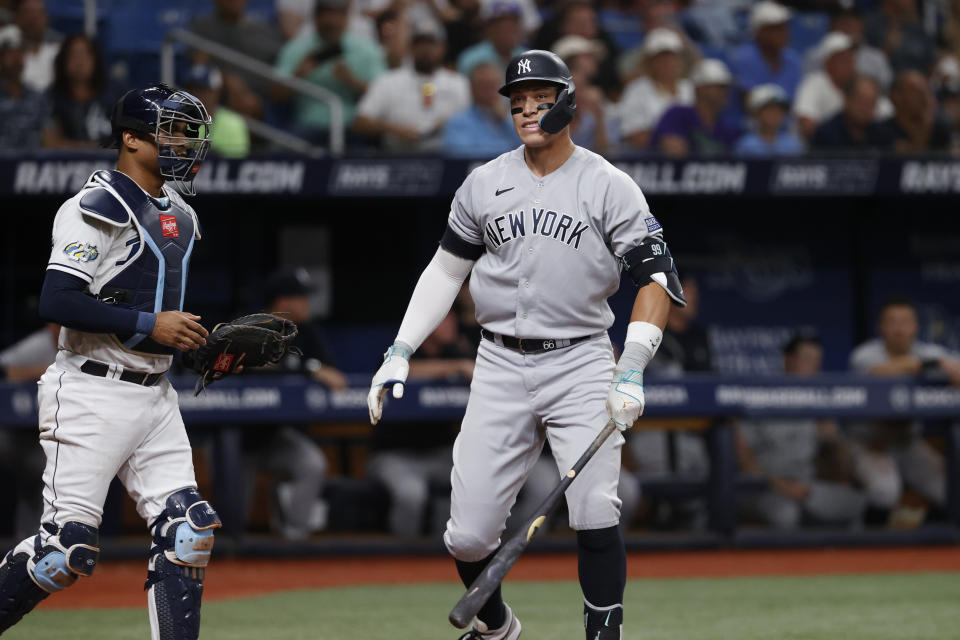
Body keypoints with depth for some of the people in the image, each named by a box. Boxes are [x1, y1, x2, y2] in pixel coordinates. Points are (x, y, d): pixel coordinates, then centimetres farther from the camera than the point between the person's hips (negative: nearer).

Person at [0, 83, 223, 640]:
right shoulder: (98, 208, -12)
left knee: (187, 533, -1)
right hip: (94, 396, -8)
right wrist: (150, 324, -20)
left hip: (155, 398, 8)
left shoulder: (178, 216, 16)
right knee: (69, 543, -11)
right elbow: (57, 302, -21)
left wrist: (203, 343, 9)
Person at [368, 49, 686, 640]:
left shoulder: (609, 187, -3)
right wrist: (400, 353, 9)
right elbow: (446, 270, 17)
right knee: (468, 535, -1)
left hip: (580, 363, -3)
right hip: (501, 366, 3)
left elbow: (657, 278, -6)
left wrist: (632, 370, -17)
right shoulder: (485, 185, 8)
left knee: (595, 512, -19)